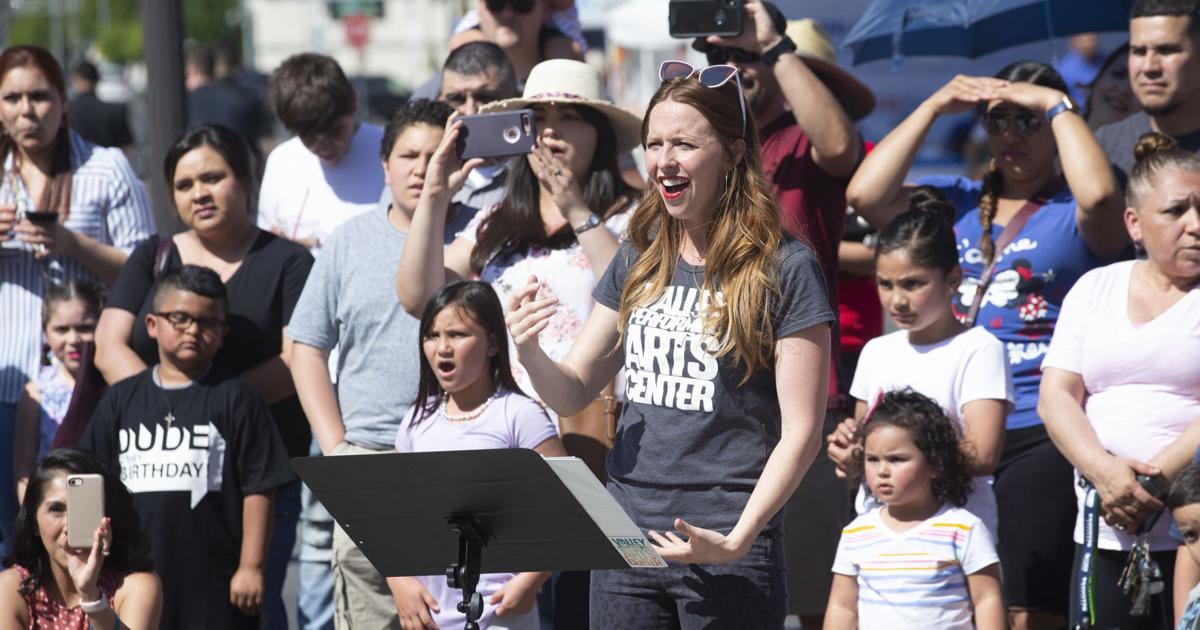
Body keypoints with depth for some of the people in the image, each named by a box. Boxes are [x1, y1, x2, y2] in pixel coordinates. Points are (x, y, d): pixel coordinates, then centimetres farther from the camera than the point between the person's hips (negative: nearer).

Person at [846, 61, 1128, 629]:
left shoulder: (1073, 215, 5)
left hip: (1041, 437, -4)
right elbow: (866, 194, 1)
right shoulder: (953, 201, 16)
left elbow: (1098, 194, -19)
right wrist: (933, 107, 2)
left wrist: (1055, 105, -8)